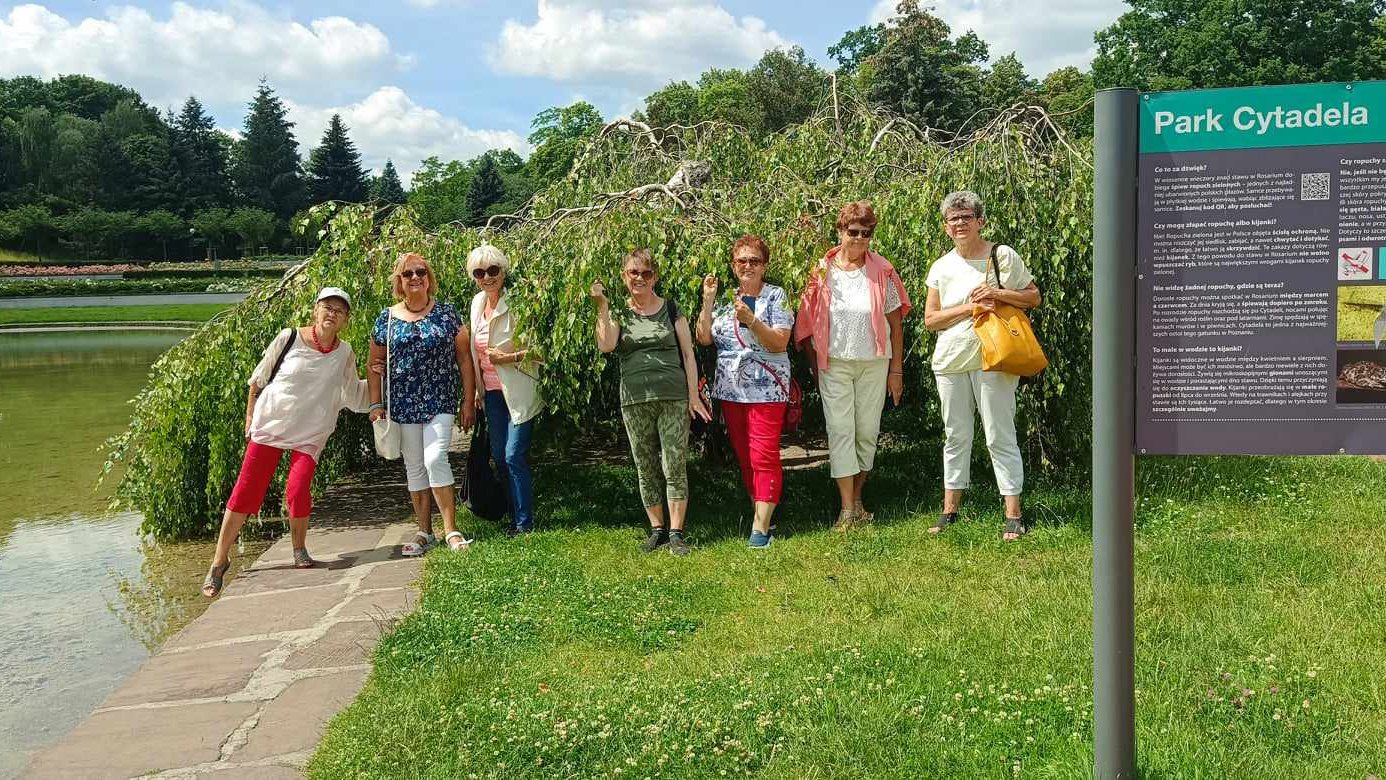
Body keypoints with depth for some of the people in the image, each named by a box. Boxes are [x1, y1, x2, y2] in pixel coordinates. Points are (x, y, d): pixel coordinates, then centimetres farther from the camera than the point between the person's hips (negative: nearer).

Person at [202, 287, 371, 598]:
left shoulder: (345, 354, 1)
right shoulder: (289, 338, -5)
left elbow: (354, 399, 11)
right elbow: (259, 379, 6)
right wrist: (250, 416, 8)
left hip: (309, 436, 1)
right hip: (269, 427, -1)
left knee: (297, 492, -18)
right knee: (245, 492, -3)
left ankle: (299, 549, 9)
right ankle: (219, 562, 10)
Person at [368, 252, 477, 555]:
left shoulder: (446, 313, 1)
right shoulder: (386, 319, 5)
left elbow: (464, 358, 3)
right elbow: (375, 366, 10)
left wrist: (468, 401, -1)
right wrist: (376, 404, 3)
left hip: (440, 402, -3)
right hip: (403, 406, 3)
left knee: (435, 459, -17)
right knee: (414, 469, 8)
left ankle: (451, 530, -9)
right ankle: (425, 532, 18)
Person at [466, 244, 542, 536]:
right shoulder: (478, 302, 8)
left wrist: (510, 357, -21)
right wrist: (477, 390, 16)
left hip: (519, 391, -7)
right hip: (492, 390, 7)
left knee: (514, 456, -8)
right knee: (499, 456, 11)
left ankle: (524, 523, 3)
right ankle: (515, 517, 23)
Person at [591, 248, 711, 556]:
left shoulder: (671, 309, 5)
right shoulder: (619, 314, 8)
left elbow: (688, 354, 4)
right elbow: (606, 346, -11)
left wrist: (694, 395, -2)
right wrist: (602, 306, -12)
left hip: (672, 398, -2)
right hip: (634, 401, 2)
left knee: (675, 467, -4)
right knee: (645, 469, 8)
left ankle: (676, 532, 4)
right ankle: (657, 528, 20)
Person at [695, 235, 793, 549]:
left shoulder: (775, 296, -3)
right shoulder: (726, 298, 10)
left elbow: (779, 343, -13)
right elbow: (704, 338, 2)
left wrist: (750, 320, -24)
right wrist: (707, 300, -6)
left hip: (766, 390, -5)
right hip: (730, 390, 5)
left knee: (763, 457, -8)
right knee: (744, 457, 10)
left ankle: (761, 527, -6)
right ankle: (759, 511, 22)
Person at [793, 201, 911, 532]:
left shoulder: (882, 271, 0)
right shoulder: (823, 271, -1)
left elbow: (895, 324, 3)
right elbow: (809, 324, 4)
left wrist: (896, 369, 0)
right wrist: (815, 368, 2)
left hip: (874, 363, 1)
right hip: (835, 364, -1)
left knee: (867, 432, 7)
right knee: (840, 432, -6)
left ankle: (857, 497, 23)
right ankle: (847, 510, -5)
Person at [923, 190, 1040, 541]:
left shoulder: (1003, 256, -1)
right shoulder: (941, 267, 7)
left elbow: (1034, 297, 3)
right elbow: (930, 319, 3)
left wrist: (998, 294, -13)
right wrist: (969, 307, -11)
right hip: (950, 362, 4)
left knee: (1000, 436, -3)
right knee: (956, 436, 11)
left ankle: (1013, 515, 3)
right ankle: (950, 510, 20)